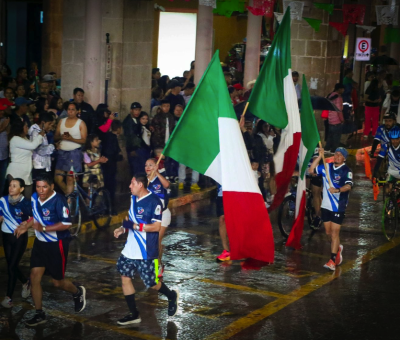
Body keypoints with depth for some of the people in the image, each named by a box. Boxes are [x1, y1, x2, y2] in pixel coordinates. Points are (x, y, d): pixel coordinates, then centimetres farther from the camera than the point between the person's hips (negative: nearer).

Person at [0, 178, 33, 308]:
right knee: (11, 265, 12)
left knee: (12, 267, -7)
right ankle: (25, 283, 40)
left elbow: (34, 218, -5)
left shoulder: (26, 203, -14)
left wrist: (26, 223, -20)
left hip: (20, 237, -4)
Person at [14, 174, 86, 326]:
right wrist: (26, 227, 1)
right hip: (40, 243, 6)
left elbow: (66, 224, -26)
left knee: (57, 282, 5)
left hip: (57, 245, -6)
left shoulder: (58, 200, -23)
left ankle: (78, 292, 38)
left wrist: (43, 228, -32)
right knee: (34, 277, -1)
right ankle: (39, 314, 11)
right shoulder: (34, 197, 0)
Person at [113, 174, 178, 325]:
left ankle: (172, 296, 33)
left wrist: (134, 226, -24)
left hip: (146, 252, -8)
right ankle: (134, 314, 17)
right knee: (125, 277, 5)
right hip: (130, 249, 8)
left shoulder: (154, 201, -18)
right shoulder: (133, 199, 8)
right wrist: (123, 228, 2)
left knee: (151, 283, 3)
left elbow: (156, 227, -20)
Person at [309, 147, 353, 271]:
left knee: (334, 233, -7)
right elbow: (311, 170, 1)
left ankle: (332, 260, -5)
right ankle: (338, 248, 41)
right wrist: (320, 156, -6)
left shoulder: (346, 171, -9)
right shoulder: (327, 167, 7)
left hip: (338, 207, -5)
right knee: (328, 232, 14)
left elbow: (348, 185, -24)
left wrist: (338, 190, -43)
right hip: (326, 205, 5)